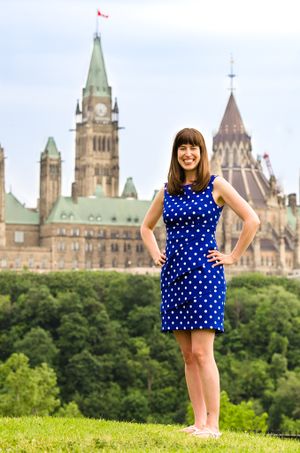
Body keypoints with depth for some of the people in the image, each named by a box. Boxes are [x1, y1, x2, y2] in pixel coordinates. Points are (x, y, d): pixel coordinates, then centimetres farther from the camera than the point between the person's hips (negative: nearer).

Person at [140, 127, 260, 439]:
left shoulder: (215, 186, -1)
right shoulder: (167, 191, 12)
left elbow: (252, 220, -4)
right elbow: (146, 227, 28)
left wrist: (233, 257, -5)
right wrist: (155, 254, 13)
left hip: (204, 273, -5)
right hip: (173, 275, 5)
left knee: (201, 353, -12)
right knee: (188, 355, 6)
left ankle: (212, 425, -10)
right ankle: (199, 421, 10)